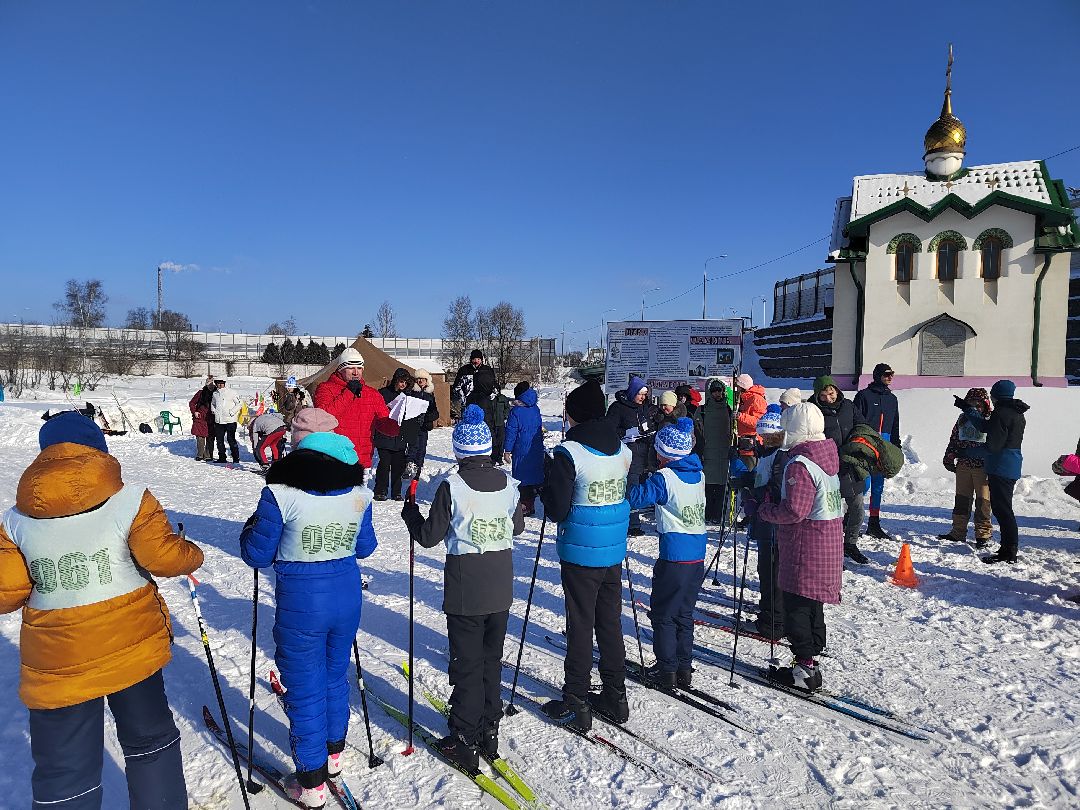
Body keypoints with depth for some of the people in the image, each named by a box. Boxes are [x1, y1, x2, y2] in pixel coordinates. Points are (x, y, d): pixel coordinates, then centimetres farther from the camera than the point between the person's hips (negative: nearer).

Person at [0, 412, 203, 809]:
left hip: (56, 667, 2)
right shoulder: (130, 499, -11)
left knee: (64, 775, 16)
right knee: (150, 743, 21)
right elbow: (163, 556, -17)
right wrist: (193, 555, 2)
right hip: (132, 651, -1)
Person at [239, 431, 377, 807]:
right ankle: (333, 754, 45)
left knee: (305, 691, 11)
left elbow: (256, 554, -8)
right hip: (347, 597, 4)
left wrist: (252, 526, 11)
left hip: (300, 604, -4)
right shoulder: (358, 493, -5)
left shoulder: (280, 494, -18)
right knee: (336, 676, 25)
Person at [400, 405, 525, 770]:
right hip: (501, 589, 5)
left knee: (466, 665, 7)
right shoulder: (507, 483, -2)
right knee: (492, 660, 19)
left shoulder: (452, 486, -16)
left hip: (465, 591, -4)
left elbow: (429, 536, -10)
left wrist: (410, 514, 9)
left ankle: (464, 742, 16)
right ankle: (489, 730, 30)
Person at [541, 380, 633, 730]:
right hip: (614, 551, 6)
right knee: (611, 623, 17)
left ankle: (576, 704, 17)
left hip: (580, 553, -6)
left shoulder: (568, 452, -17)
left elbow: (557, 510, -16)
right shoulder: (623, 449, 2)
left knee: (580, 626, 5)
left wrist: (545, 489, 3)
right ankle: (615, 696, 28)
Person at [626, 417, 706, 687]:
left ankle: (666, 669, 13)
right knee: (685, 614, 17)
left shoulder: (664, 478, -14)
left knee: (663, 615, 8)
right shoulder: (699, 475, 6)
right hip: (698, 556, 7)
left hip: (673, 557, -7)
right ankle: (684, 669, 23)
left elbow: (634, 497, -20)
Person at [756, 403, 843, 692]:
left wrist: (762, 510, -11)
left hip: (805, 547, -9)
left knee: (796, 606, 1)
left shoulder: (799, 463, -21)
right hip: (829, 539, 9)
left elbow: (794, 510, -25)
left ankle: (805, 668, 6)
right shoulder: (828, 454, 8)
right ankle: (811, 661, 29)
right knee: (812, 604, 18)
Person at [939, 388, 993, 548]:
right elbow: (953, 439, 18)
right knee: (961, 499, 11)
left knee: (983, 501, 0)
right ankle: (958, 532, 20)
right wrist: (949, 458, 15)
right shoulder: (962, 419, 11)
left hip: (982, 467, -5)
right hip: (963, 465, 5)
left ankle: (983, 535, 9)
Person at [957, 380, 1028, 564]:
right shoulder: (1018, 415, 15)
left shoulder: (1001, 413, -17)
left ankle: (1009, 552, -3)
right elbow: (985, 426, 22)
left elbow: (993, 443, -19)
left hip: (1001, 467, -10)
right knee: (1003, 508, 16)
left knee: (1002, 509, -6)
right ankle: (1008, 549, 21)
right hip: (1013, 466, 10)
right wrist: (967, 408, 29)